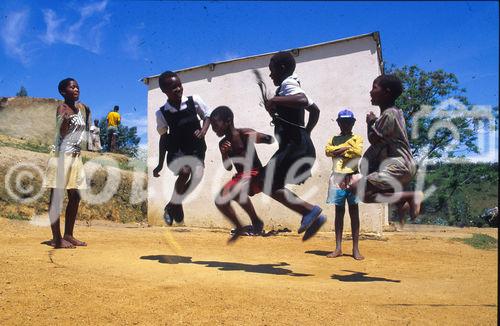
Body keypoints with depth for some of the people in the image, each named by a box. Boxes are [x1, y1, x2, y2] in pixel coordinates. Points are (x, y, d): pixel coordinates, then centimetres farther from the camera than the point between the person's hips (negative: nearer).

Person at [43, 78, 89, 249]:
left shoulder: (81, 107, 12)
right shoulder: (62, 108, -8)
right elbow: (62, 134, -19)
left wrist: (88, 113, 14)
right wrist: (65, 121, -35)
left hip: (76, 156, 7)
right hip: (61, 155, -7)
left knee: (75, 196, 8)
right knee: (57, 197, -4)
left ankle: (68, 235, 17)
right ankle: (56, 238, -2)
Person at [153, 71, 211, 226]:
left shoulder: (194, 101, -8)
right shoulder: (162, 113, -7)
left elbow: (207, 116, 8)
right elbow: (163, 137, 4)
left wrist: (203, 131, -13)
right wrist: (160, 164, 7)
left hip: (196, 150, 2)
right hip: (176, 153, -2)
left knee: (197, 176, -21)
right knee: (185, 172, -31)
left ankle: (173, 205, 8)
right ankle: (175, 205, -4)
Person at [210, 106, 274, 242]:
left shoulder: (245, 133, -13)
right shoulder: (223, 144, 5)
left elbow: (271, 140, -14)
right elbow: (228, 168, 5)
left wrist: (256, 137, -33)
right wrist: (225, 154, -14)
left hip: (256, 174, -8)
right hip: (240, 176, 8)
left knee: (234, 191, -34)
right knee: (220, 201, 1)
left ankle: (256, 222, -16)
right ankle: (239, 228, 19)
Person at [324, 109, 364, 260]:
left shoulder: (357, 138, 10)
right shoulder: (334, 138, 17)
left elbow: (358, 152, -10)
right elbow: (328, 150, -3)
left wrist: (339, 150, -4)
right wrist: (347, 147, -7)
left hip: (352, 176, -2)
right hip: (337, 176, 2)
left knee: (354, 211, -1)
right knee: (339, 211, 4)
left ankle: (355, 249, 2)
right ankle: (338, 248, 7)